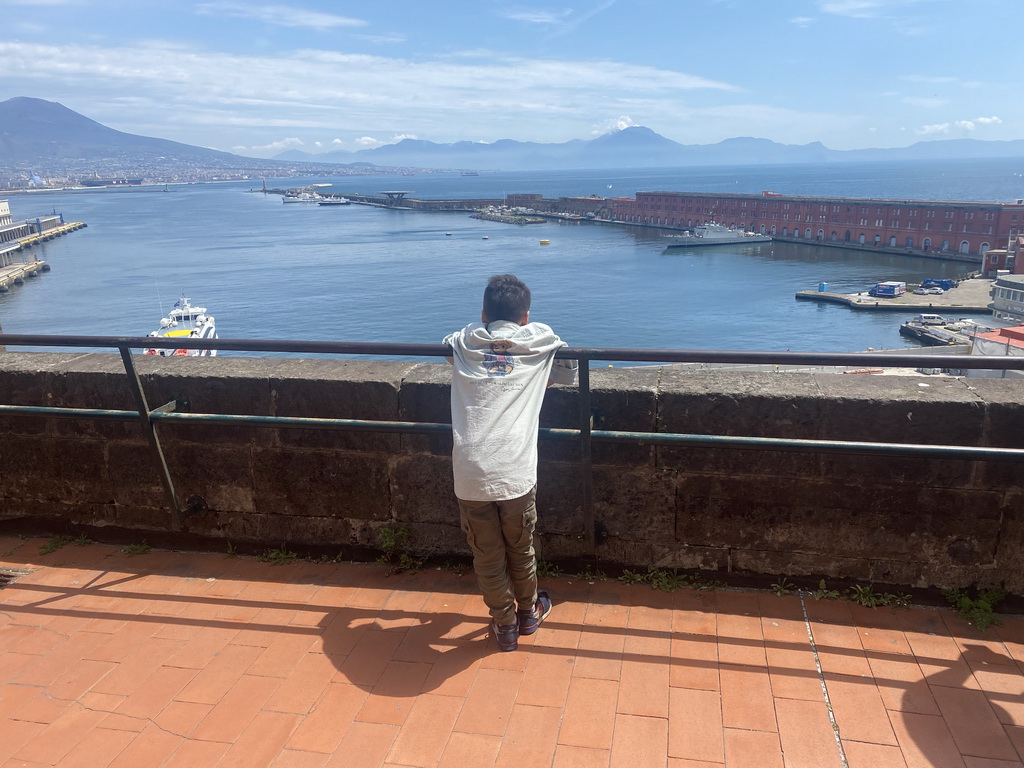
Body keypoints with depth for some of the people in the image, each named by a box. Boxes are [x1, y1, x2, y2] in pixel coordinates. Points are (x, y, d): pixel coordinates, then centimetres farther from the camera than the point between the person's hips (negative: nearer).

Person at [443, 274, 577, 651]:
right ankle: (528, 612, 46)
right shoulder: (539, 340, 6)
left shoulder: (463, 342, 10)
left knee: (487, 556, 18)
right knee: (521, 550, 23)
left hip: (470, 474, 1)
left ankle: (505, 625, 38)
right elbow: (569, 371, 22)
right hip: (516, 474, -1)